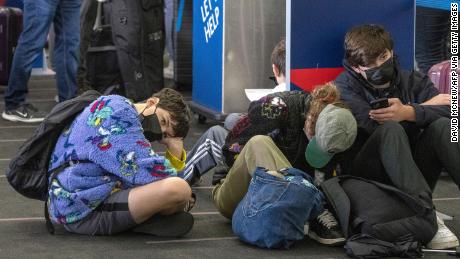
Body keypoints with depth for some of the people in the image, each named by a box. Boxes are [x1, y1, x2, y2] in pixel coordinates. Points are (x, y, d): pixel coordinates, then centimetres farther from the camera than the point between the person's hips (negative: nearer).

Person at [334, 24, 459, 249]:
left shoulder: (413, 81, 12)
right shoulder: (344, 87, 3)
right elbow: (371, 123, -16)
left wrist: (408, 112, -26)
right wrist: (424, 107, -8)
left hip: (414, 175, 3)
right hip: (366, 177, -3)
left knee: (441, 126, -19)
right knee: (390, 129, -30)